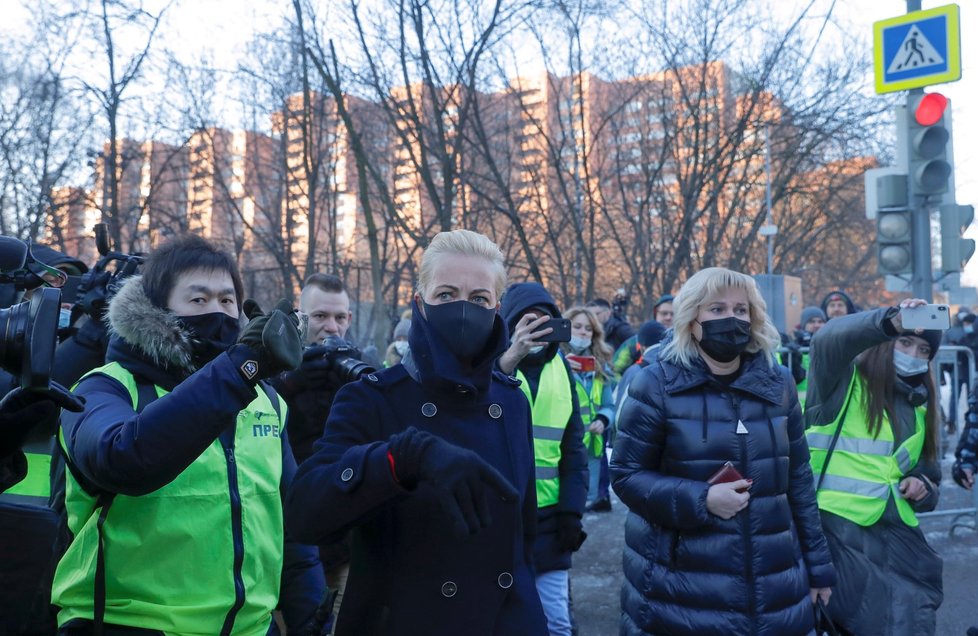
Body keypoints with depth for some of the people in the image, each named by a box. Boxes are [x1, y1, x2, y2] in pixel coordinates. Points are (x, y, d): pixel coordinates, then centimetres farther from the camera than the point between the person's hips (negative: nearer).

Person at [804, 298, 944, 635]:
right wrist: (889, 320, -39)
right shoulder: (843, 381, -3)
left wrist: (923, 487, 4)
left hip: (895, 536, 7)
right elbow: (828, 339, -25)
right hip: (836, 529, -7)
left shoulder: (920, 406, 18)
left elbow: (927, 470, 27)